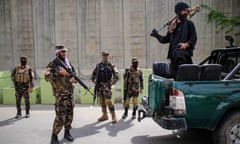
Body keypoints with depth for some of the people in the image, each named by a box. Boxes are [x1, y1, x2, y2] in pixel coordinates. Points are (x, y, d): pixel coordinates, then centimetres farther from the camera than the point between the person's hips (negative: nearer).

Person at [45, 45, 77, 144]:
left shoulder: (68, 63, 12)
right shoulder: (52, 64, -7)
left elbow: (74, 74, 20)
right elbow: (47, 76, -20)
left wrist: (73, 79, -3)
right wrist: (59, 73, -27)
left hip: (70, 92, 7)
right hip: (60, 93, -6)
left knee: (69, 114, 11)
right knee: (60, 116, -11)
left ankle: (67, 132, 27)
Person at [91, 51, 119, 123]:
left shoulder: (111, 66, 0)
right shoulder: (98, 66, 11)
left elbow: (116, 76, -6)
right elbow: (93, 75, 20)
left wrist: (112, 83, -12)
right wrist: (94, 82, 7)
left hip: (106, 86, -5)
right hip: (99, 86, 5)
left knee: (108, 101, -11)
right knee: (101, 101, 9)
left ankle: (113, 116, -2)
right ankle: (105, 115, 21)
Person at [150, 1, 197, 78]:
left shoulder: (189, 24, 6)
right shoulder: (172, 25, 17)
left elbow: (193, 38, -3)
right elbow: (167, 38, 25)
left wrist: (186, 44, -21)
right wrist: (158, 36, 12)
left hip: (184, 50, -5)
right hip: (173, 53, 5)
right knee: (173, 74, 5)